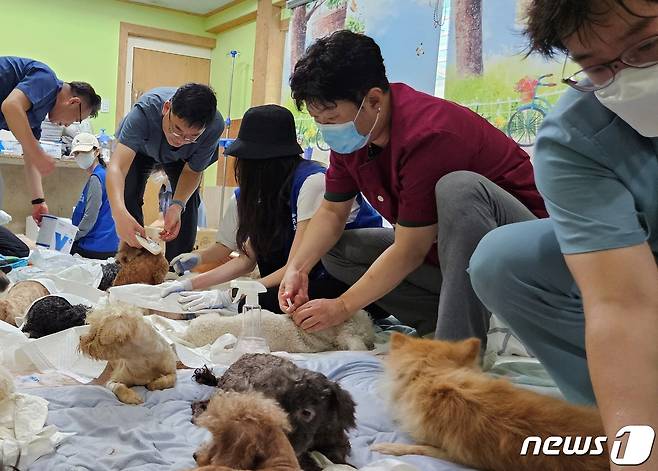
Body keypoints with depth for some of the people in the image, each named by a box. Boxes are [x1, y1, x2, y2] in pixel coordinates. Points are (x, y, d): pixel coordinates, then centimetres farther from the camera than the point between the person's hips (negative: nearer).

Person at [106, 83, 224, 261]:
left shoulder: (215, 126, -40)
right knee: (128, 195, -17)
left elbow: (192, 171, -24)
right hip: (140, 147, -1)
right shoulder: (145, 111, -46)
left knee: (189, 200, -15)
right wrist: (119, 213, -73)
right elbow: (116, 167, -55)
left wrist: (177, 206, -43)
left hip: (181, 158, 1)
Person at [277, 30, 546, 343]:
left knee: (458, 187, -38)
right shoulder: (349, 136, -2)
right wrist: (297, 268, -10)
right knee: (337, 251, 0)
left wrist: (343, 306, -17)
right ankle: (445, 317, -7)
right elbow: (331, 212, 6)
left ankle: (460, 346, -31)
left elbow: (410, 251, -25)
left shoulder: (426, 135, -30)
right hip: (439, 244, 8)